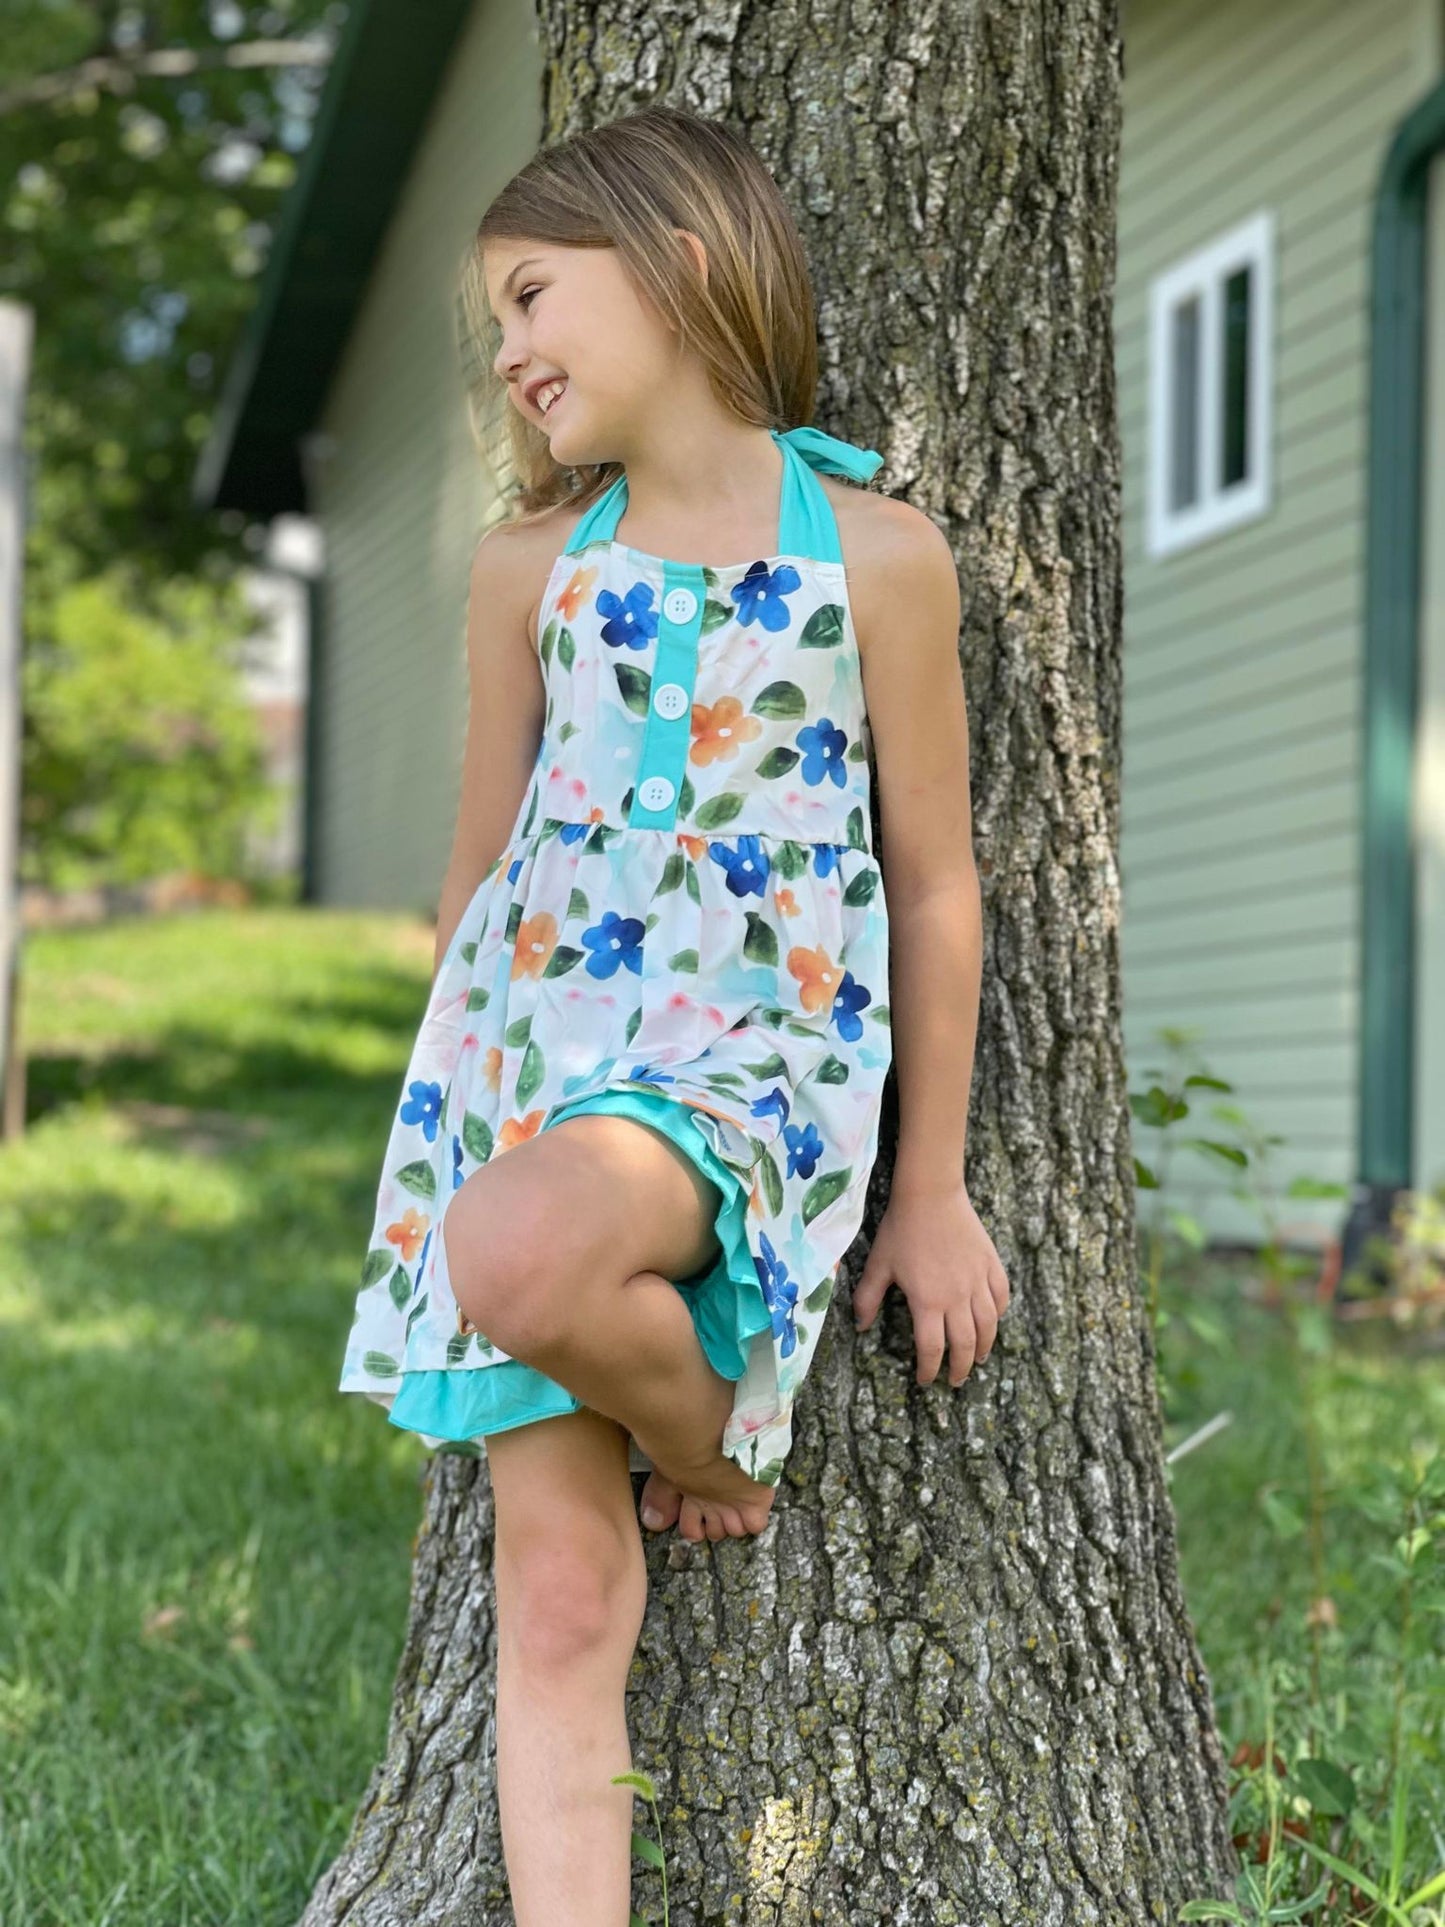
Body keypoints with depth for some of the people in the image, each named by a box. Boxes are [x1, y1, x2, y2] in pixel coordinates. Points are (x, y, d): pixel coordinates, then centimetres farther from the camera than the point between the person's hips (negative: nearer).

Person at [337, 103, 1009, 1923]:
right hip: (530, 1035, 4)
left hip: (754, 1043, -3)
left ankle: (707, 1439, -3)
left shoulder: (874, 549, -1)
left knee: (522, 1249, -36)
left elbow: (934, 886, 2)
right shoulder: (529, 566, 9)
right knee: (558, 1593, -3)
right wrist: (442, 1102, 17)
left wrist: (930, 1189, 4)